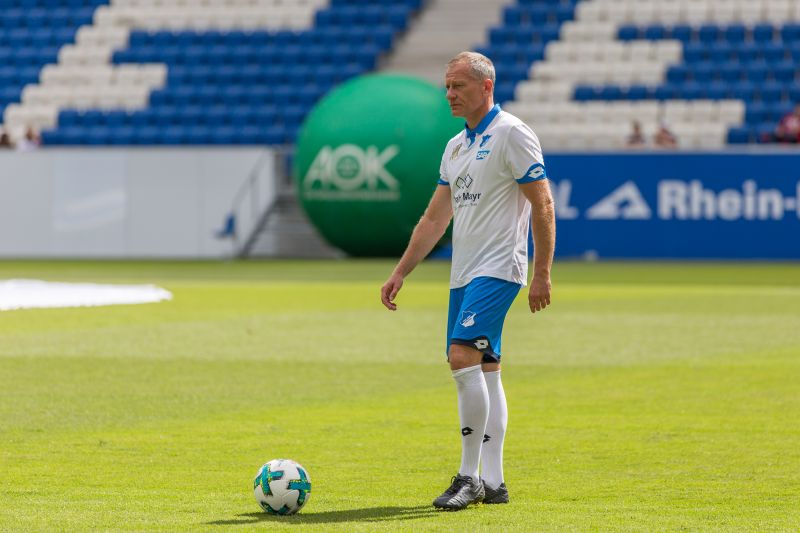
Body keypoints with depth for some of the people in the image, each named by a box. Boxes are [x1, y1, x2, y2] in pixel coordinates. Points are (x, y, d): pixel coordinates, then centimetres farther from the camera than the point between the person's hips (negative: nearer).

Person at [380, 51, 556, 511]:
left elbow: (543, 205, -12)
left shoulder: (512, 134, -8)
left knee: (464, 357, -19)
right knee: (484, 372, 8)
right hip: (464, 274, 9)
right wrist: (400, 274, 17)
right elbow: (435, 218, 21)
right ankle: (492, 482, 10)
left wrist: (542, 274, -16)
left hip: (498, 270, -9)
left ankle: (470, 476, -14)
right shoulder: (456, 146, 17)